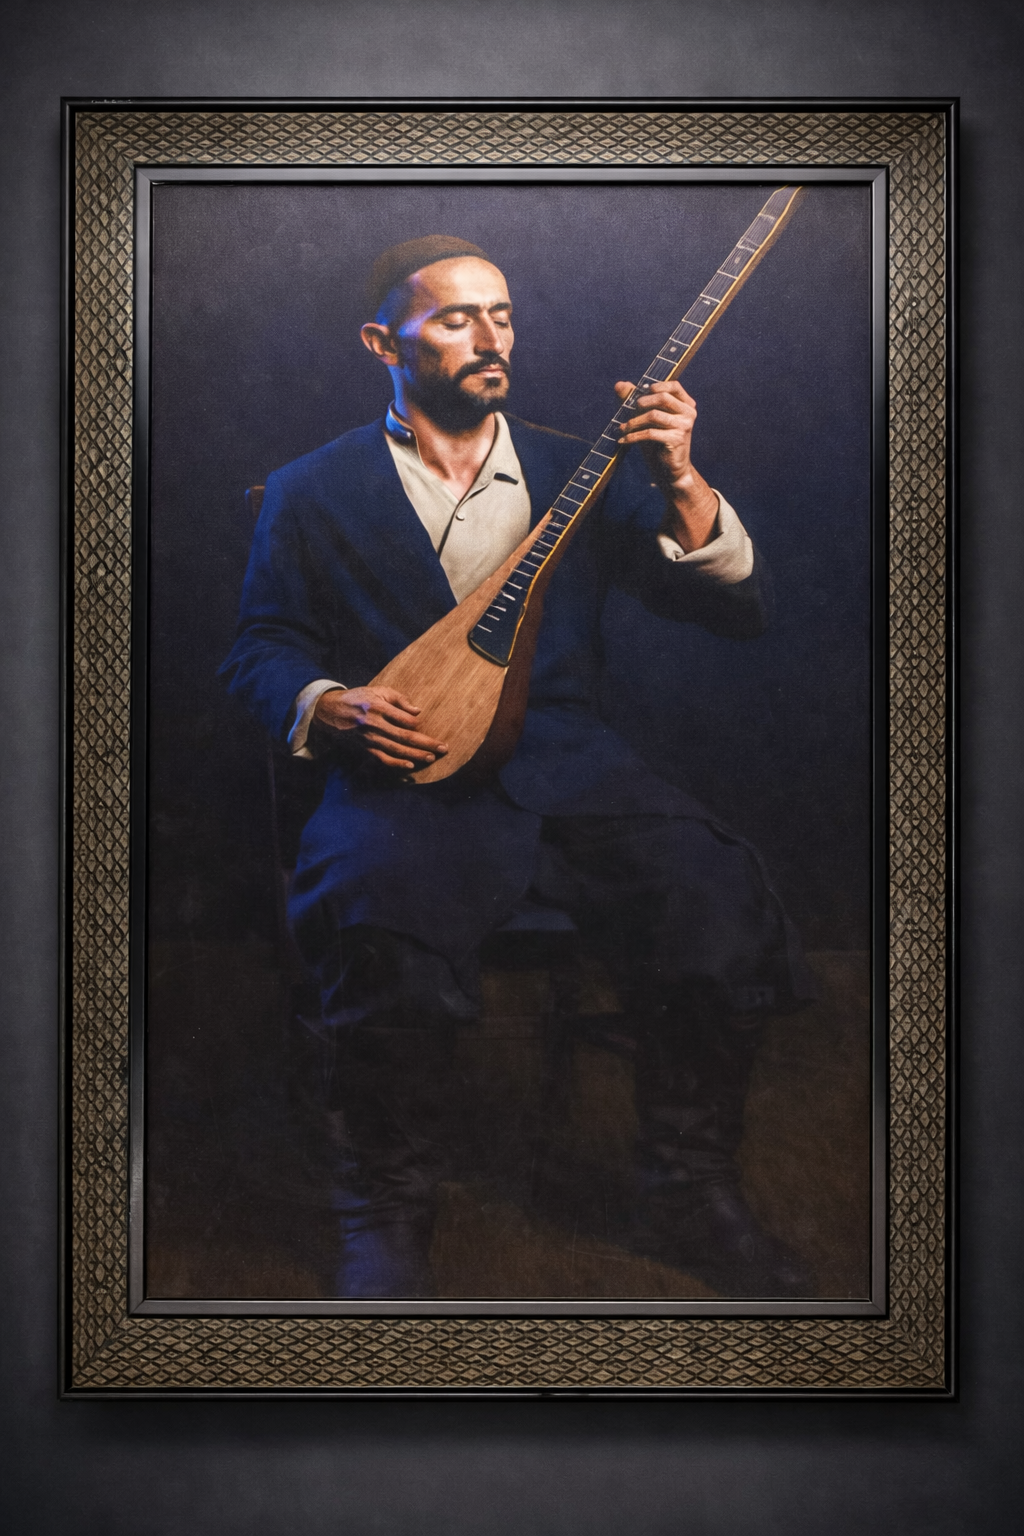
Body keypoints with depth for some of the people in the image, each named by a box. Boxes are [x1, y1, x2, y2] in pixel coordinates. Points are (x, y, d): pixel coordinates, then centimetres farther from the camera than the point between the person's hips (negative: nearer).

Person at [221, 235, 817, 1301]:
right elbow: (259, 652, 12)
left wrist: (680, 484, -9)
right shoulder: (314, 493, 11)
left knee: (715, 895, -25)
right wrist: (331, 704, -10)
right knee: (386, 923, -35)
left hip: (566, 765, 3)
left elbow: (737, 613, 8)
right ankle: (388, 1218, -10)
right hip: (403, 778, -2)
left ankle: (691, 1194, -2)